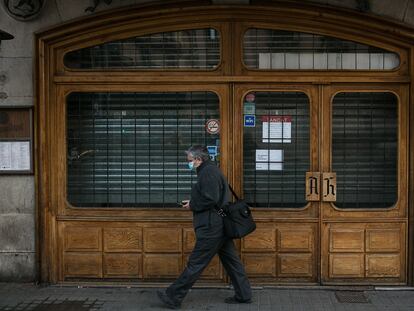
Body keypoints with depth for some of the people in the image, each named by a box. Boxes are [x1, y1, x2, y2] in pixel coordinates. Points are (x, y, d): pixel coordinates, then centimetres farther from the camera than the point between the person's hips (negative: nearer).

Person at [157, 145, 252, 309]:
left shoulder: (208, 172, -15)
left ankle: (173, 297, 3)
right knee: (230, 260, 13)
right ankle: (243, 295, 19)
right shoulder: (212, 170, 17)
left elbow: (210, 199, -23)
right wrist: (193, 202, 10)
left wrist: (192, 205, -10)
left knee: (195, 263, -4)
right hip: (221, 225, 10)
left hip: (211, 228, -10)